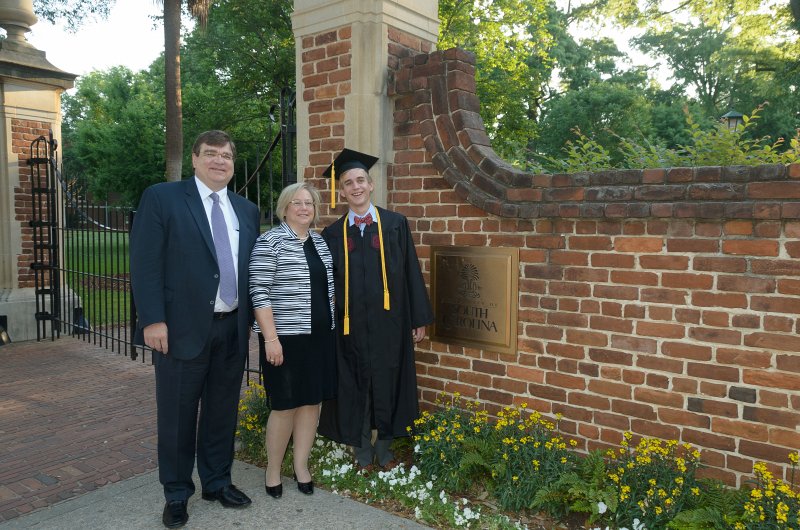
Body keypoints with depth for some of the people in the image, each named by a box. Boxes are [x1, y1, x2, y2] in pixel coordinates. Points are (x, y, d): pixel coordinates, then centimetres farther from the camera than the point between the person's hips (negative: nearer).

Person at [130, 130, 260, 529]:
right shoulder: (161, 197, -3)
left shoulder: (246, 210, 11)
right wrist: (153, 320, -15)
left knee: (222, 411, 15)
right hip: (182, 327, -4)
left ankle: (217, 482, 32)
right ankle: (176, 494, 27)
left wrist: (251, 319, 10)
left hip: (233, 328, 4)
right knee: (177, 414, 9)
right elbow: (145, 263, -9)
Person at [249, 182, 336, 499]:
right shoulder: (269, 242, -9)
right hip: (285, 337, -6)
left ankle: (301, 466, 26)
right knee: (285, 406, 2)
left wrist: (331, 325, 15)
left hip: (320, 336, 6)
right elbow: (259, 292, -14)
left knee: (312, 402, 11)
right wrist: (270, 337, -19)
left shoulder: (321, 242, 10)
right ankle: (272, 470, 22)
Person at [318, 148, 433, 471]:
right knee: (355, 388, 9)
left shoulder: (395, 224, 1)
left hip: (388, 321, 0)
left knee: (387, 384, 9)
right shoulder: (332, 234, 4)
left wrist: (419, 319, 1)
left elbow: (410, 273, 2)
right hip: (350, 325, 1)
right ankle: (363, 453, 26)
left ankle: (384, 449, 28)